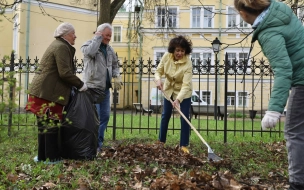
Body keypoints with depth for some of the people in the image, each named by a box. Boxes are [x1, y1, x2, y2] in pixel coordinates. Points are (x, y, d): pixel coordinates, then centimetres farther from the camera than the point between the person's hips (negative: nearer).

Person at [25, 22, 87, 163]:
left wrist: (75, 85, 20)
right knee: (51, 124, -4)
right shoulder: (61, 47, -12)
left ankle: (43, 155, 20)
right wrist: (80, 84, -9)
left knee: (45, 124, 13)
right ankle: (52, 157, 2)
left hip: (44, 90, 10)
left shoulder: (58, 45, 21)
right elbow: (65, 73, -20)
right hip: (48, 92, -10)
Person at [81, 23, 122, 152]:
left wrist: (116, 77, 5)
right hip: (92, 87, -7)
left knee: (105, 116, 10)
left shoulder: (109, 49, 15)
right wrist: (97, 37, -15)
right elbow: (90, 52, -29)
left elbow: (115, 64, 24)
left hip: (105, 88, 7)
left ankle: (99, 143, 20)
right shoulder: (89, 44, -5)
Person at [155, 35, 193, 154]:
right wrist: (158, 80, -31)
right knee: (165, 115, 11)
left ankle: (184, 145, 4)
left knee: (184, 118, -7)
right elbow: (158, 71, -8)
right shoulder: (166, 57, -18)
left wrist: (178, 99, -46)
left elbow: (186, 84, -34)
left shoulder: (188, 63, -30)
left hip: (184, 92, -4)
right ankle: (161, 141, 27)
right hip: (169, 89, 4)